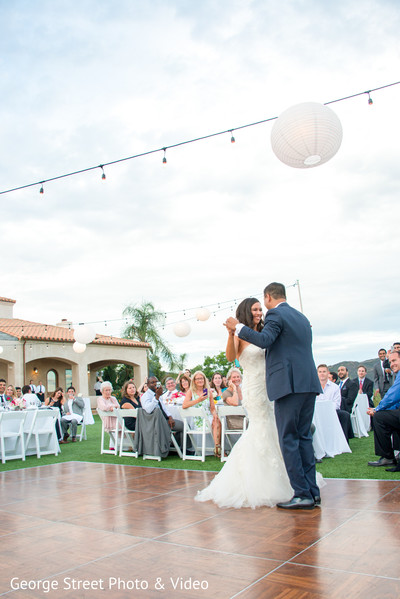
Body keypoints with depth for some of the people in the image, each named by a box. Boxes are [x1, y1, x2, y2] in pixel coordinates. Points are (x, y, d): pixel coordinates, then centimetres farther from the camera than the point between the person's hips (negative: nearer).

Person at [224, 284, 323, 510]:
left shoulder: (275, 314, -4)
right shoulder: (302, 317, 22)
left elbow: (264, 340, -21)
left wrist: (238, 327, -12)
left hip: (289, 383, -8)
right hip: (309, 383, 8)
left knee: (289, 439, -3)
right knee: (304, 437, 12)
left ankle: (302, 495, -2)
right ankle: (312, 492, 14)